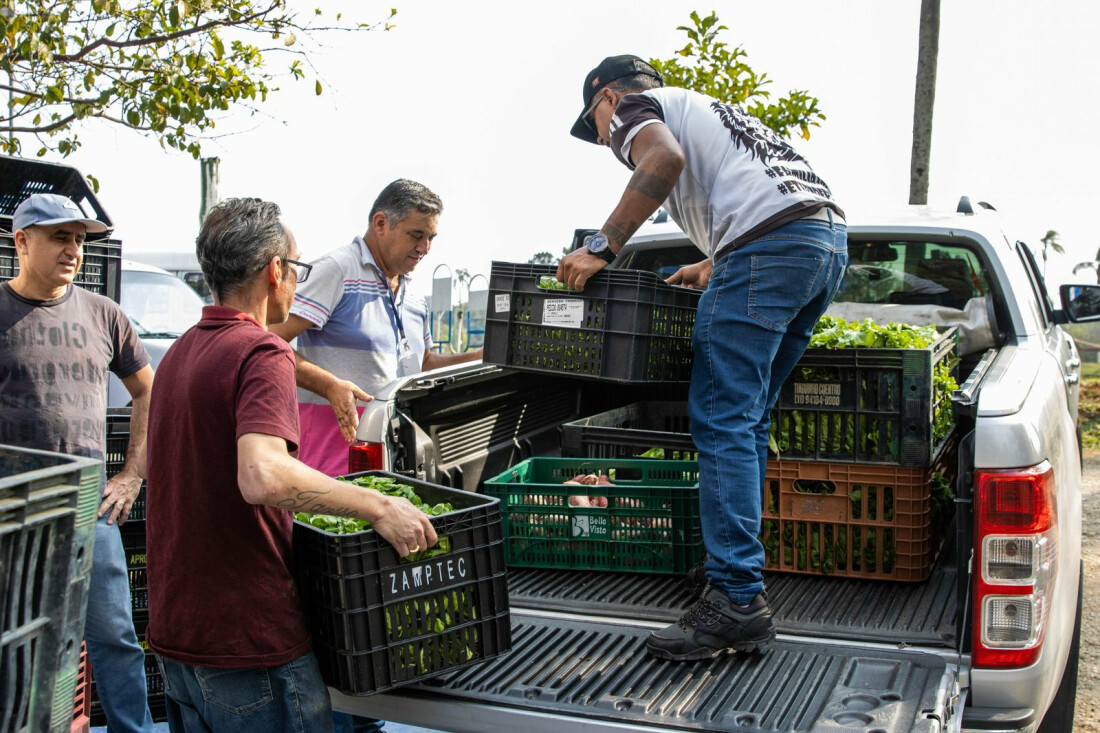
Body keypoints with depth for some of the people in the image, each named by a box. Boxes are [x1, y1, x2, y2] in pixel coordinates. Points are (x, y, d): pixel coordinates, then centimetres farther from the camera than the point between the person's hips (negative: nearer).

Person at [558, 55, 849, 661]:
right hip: (830, 235, 9)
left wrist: (602, 246, -11)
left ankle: (737, 601, -14)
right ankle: (735, 561, 16)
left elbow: (664, 160, -14)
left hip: (770, 239, -9)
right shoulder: (702, 108, 37)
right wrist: (710, 267, 35)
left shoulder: (633, 106, 11)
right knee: (747, 420, 13)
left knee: (721, 422, -11)